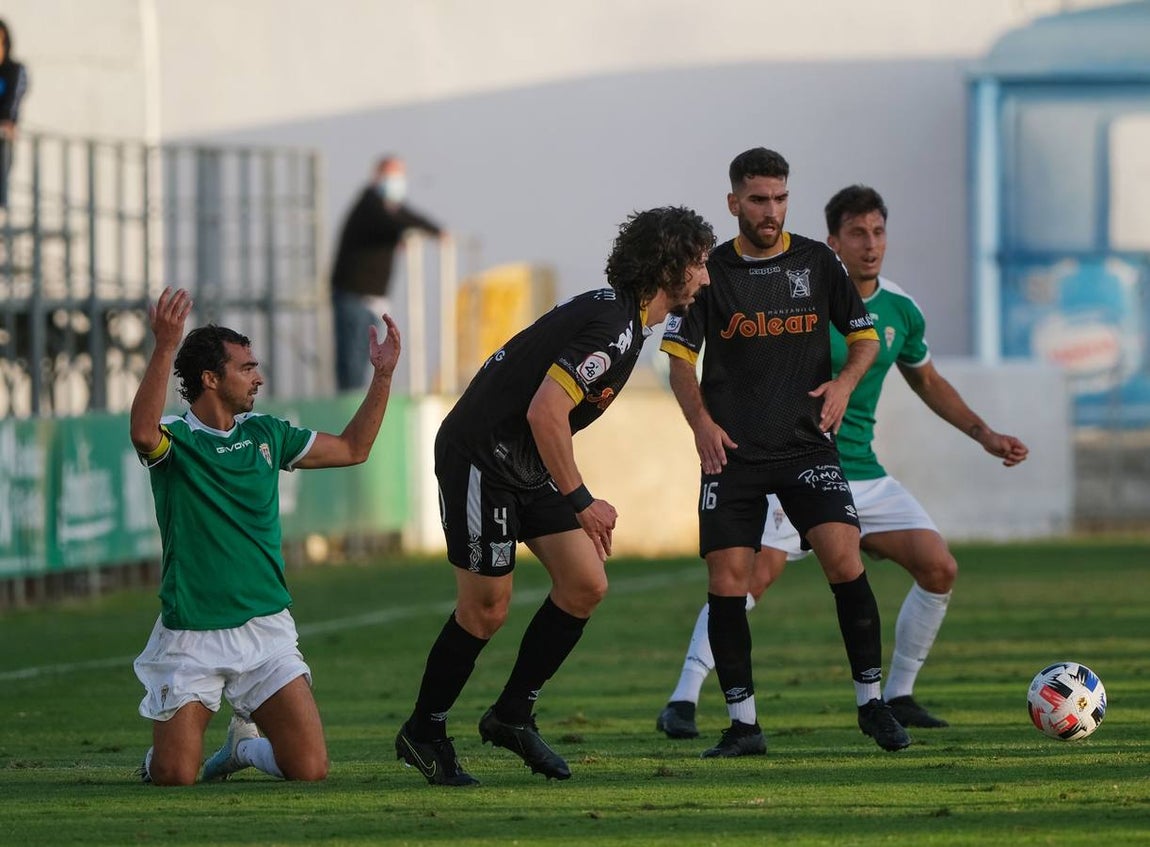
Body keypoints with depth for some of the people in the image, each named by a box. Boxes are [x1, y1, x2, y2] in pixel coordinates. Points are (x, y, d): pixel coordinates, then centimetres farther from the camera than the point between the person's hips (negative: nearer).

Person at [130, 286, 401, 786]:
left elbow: (353, 449, 21)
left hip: (265, 628, 4)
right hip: (191, 636, -4)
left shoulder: (264, 434, 10)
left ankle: (245, 742, 24)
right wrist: (164, 348, -43)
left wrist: (383, 375, 12)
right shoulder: (175, 438, -7)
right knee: (174, 777, -11)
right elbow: (143, 433, -33)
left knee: (310, 770, -8)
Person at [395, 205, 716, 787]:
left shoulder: (620, 315, 10)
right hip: (480, 457, -10)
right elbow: (545, 412, -30)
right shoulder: (612, 325, -23)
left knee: (586, 585, 1)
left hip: (529, 467, 10)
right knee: (487, 609, -5)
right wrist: (581, 502, -23)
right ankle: (423, 732, 13)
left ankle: (512, 715, 13)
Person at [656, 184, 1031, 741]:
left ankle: (897, 698, 12)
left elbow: (927, 382, 24)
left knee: (940, 569, -4)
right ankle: (682, 702, -22)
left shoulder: (901, 311, 7)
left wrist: (984, 434, 20)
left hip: (863, 473, 6)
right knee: (754, 573, -24)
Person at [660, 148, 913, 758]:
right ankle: (743, 724, 4)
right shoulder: (711, 271, 3)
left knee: (844, 561, -16)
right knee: (726, 583, -5)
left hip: (806, 443, 0)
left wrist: (845, 382, -7)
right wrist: (701, 421, -11)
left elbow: (865, 336, 13)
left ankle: (871, 702, -5)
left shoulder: (817, 262, 5)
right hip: (733, 451, 0)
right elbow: (680, 357, 5)